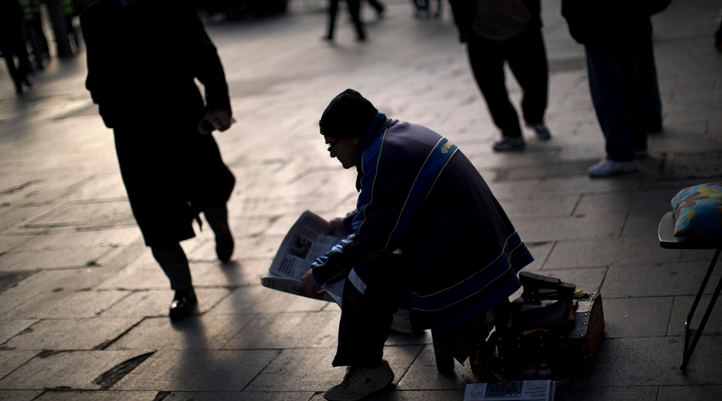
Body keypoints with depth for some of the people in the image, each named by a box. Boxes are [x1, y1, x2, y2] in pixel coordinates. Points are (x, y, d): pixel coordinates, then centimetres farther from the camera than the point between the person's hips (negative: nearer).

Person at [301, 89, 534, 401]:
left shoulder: (385, 158, -21)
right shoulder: (400, 132, 10)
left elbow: (373, 239, -18)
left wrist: (320, 273, -7)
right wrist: (348, 224, 33)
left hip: (460, 267, -11)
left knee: (364, 277, -18)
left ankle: (368, 368, 1)